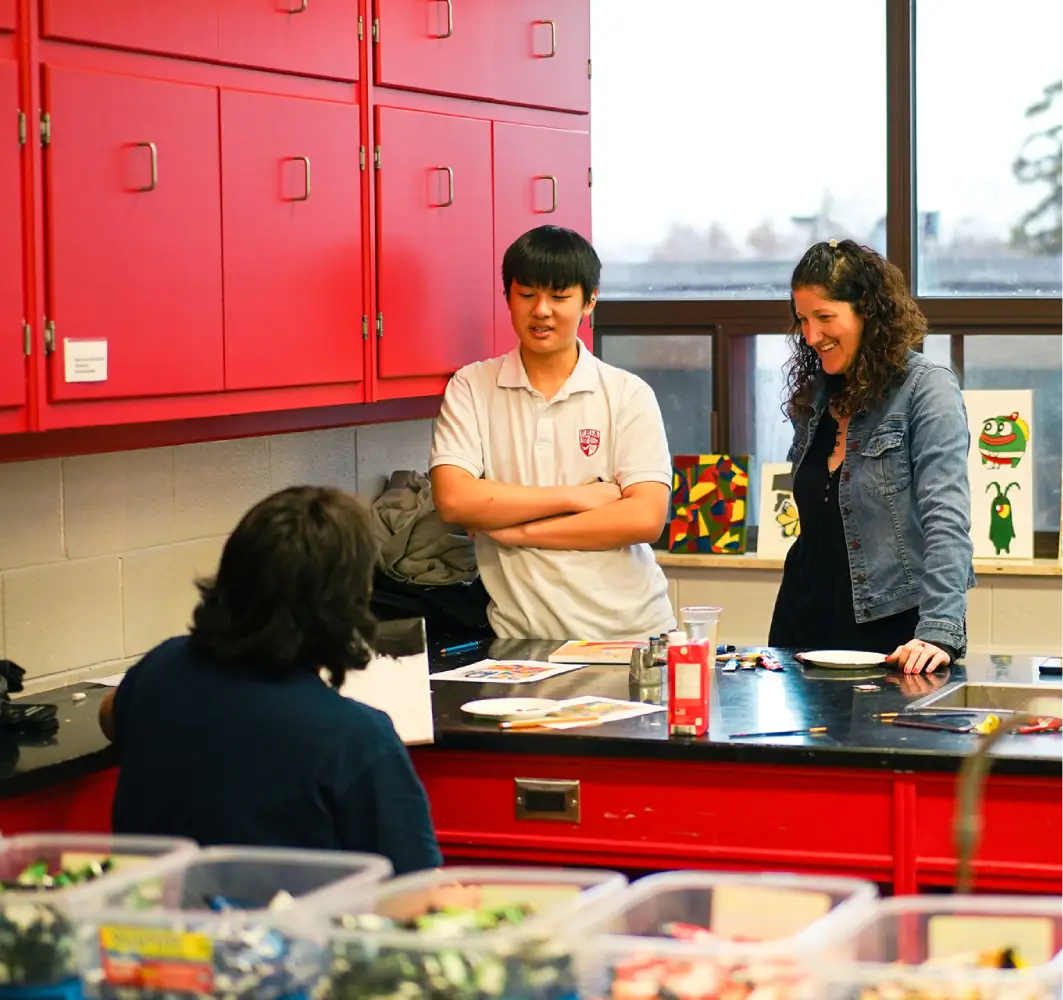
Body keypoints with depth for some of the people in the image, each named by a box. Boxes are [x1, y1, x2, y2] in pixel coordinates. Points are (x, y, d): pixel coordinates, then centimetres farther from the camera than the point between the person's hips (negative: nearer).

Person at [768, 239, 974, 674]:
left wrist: (938, 633, -28)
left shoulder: (927, 390, -9)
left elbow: (947, 520, -19)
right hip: (805, 627, 6)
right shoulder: (813, 397, 11)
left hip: (894, 632, -6)